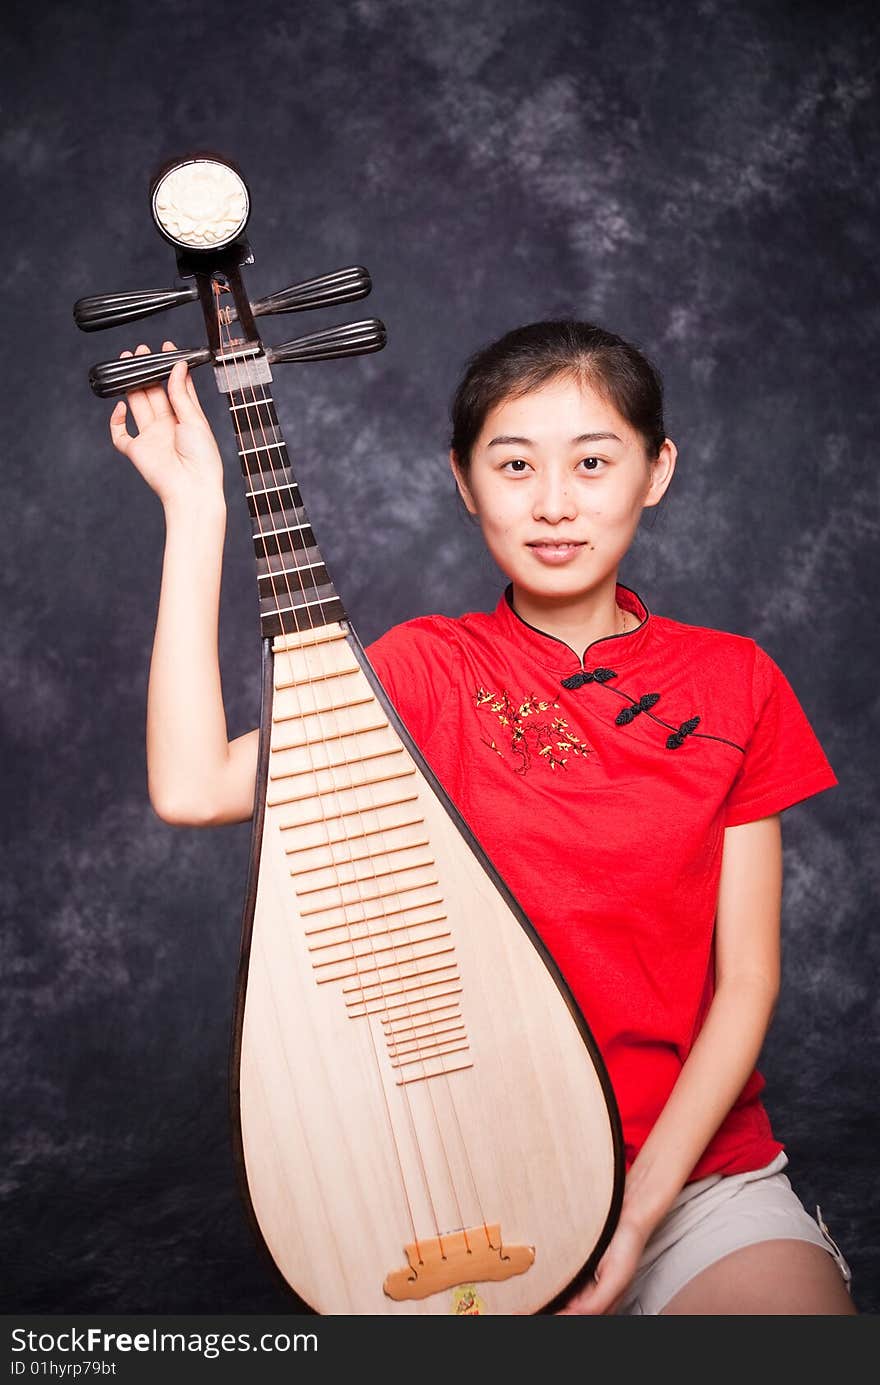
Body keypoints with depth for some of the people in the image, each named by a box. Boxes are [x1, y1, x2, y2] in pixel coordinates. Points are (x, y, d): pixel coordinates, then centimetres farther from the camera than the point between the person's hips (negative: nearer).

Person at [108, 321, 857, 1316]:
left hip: (696, 1174, 1)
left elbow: (746, 979, 0)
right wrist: (196, 506, -13)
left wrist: (640, 1210, -11)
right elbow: (192, 787, -16)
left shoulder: (733, 682, 2)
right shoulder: (428, 670, 0)